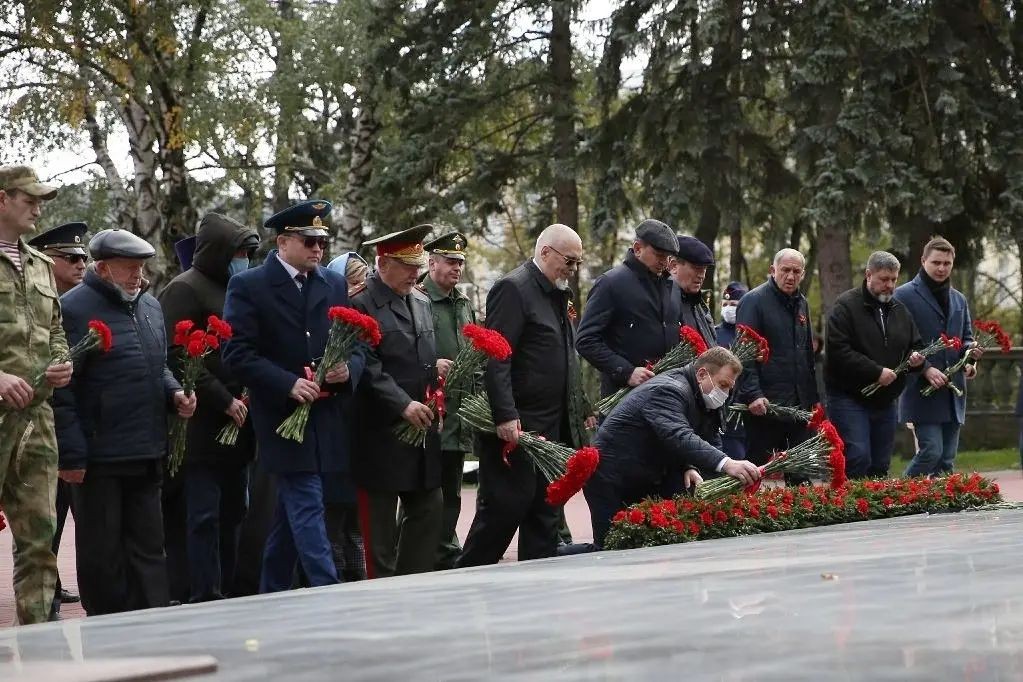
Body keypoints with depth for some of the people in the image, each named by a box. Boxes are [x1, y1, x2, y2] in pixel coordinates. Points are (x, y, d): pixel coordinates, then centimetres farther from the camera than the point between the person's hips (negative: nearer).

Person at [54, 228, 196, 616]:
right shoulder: (74, 309, -10)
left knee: (147, 547, 10)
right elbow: (62, 390, -13)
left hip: (148, 453, 7)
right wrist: (71, 454, -17)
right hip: (99, 457, -7)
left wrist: (174, 393, 5)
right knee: (102, 553, 3)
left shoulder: (150, 306, 14)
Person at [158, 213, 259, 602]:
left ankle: (224, 594, 15)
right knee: (203, 516, -7)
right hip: (203, 425, -8)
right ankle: (206, 599, -7)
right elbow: (178, 358, -15)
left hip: (236, 423, 8)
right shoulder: (184, 290, -7)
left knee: (231, 513, 9)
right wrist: (225, 400, -16)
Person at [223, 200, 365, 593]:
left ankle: (272, 599, 23)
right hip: (284, 419, -6)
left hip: (328, 423, 6)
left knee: (292, 511, 13)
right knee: (307, 509, -10)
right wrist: (289, 383, -21)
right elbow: (238, 355, -11)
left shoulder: (335, 285, 11)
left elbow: (358, 343, 14)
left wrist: (349, 368, -9)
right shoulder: (248, 287, -5)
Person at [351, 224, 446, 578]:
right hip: (382, 433, -8)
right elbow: (368, 368, -17)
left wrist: (435, 367, 4)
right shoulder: (361, 306, -12)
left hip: (423, 429, 8)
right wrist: (403, 404, -22)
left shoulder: (422, 302, 14)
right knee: (380, 520, 1)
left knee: (430, 509, 9)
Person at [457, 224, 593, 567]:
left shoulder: (557, 294, 17)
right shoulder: (513, 289, -11)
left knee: (545, 512, 10)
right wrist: (506, 417, -25)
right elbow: (495, 357, -19)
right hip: (515, 427, -9)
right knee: (504, 508, -7)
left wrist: (581, 410, 21)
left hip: (552, 428, 9)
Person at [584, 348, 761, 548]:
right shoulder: (668, 391, -24)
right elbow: (679, 437, -41)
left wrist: (690, 467, -8)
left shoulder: (700, 397, 9)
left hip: (645, 482, 10)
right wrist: (726, 464, -53)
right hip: (612, 480, -10)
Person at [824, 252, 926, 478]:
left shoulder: (900, 310, 13)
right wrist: (876, 372, -21)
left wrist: (915, 357, -1)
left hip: (885, 400, 7)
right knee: (858, 459, -16)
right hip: (850, 398, -7)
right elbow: (838, 350, -19)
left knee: (880, 465, 8)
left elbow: (915, 345, 24)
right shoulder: (846, 306, -8)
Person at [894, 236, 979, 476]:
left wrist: (969, 352, 1)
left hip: (953, 392, 7)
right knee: (931, 451, -16)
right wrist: (926, 369, -17)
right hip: (922, 391, -7)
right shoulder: (905, 295, -3)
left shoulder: (959, 300, 18)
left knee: (947, 460, 6)